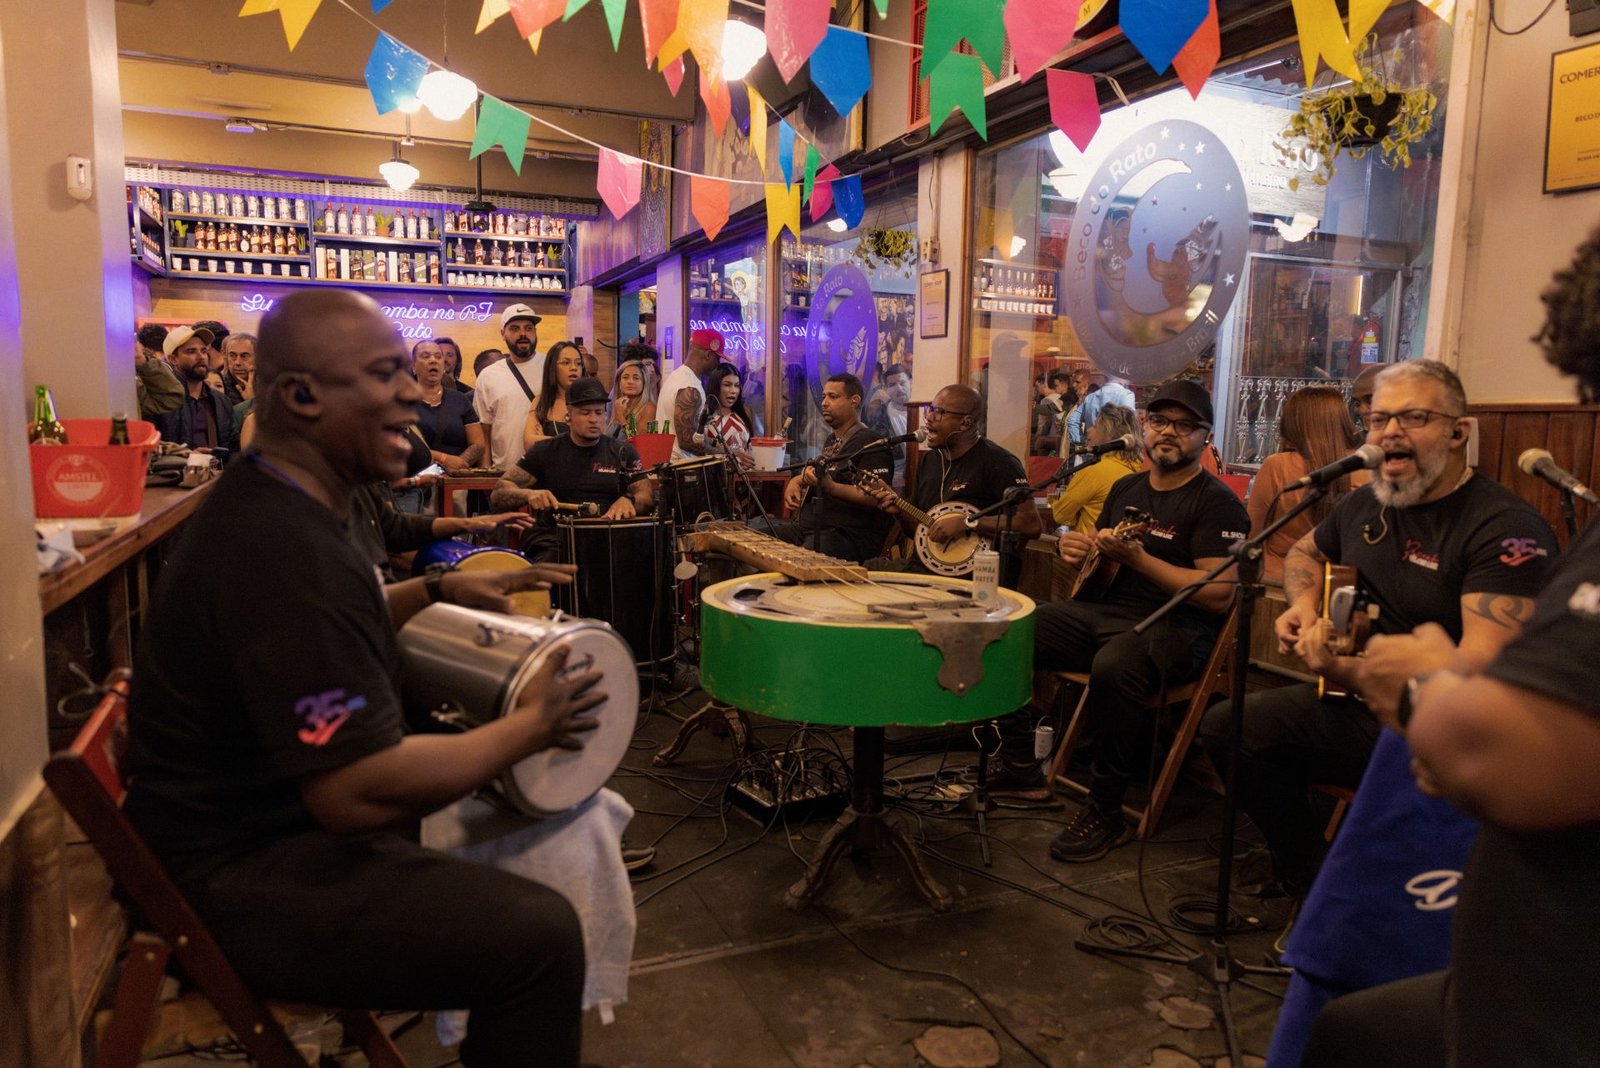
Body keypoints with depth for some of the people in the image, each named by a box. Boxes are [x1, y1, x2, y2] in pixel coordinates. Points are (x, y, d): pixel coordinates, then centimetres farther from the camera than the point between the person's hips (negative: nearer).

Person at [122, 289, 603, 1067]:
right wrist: (533, 725, -21)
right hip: (240, 883, -11)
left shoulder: (265, 499, 4)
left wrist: (437, 590, 8)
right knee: (540, 935, -20)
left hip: (263, 812, 11)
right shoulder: (285, 550, -30)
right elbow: (360, 792, -33)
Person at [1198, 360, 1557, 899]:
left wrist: (1348, 670, -32)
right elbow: (1305, 553, 29)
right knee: (1226, 725, -1)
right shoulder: (1365, 503, 7)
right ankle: (1309, 876, 18)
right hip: (1362, 707, 8)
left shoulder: (1508, 529, -17)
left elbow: (1478, 668, -27)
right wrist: (1304, 606, 7)